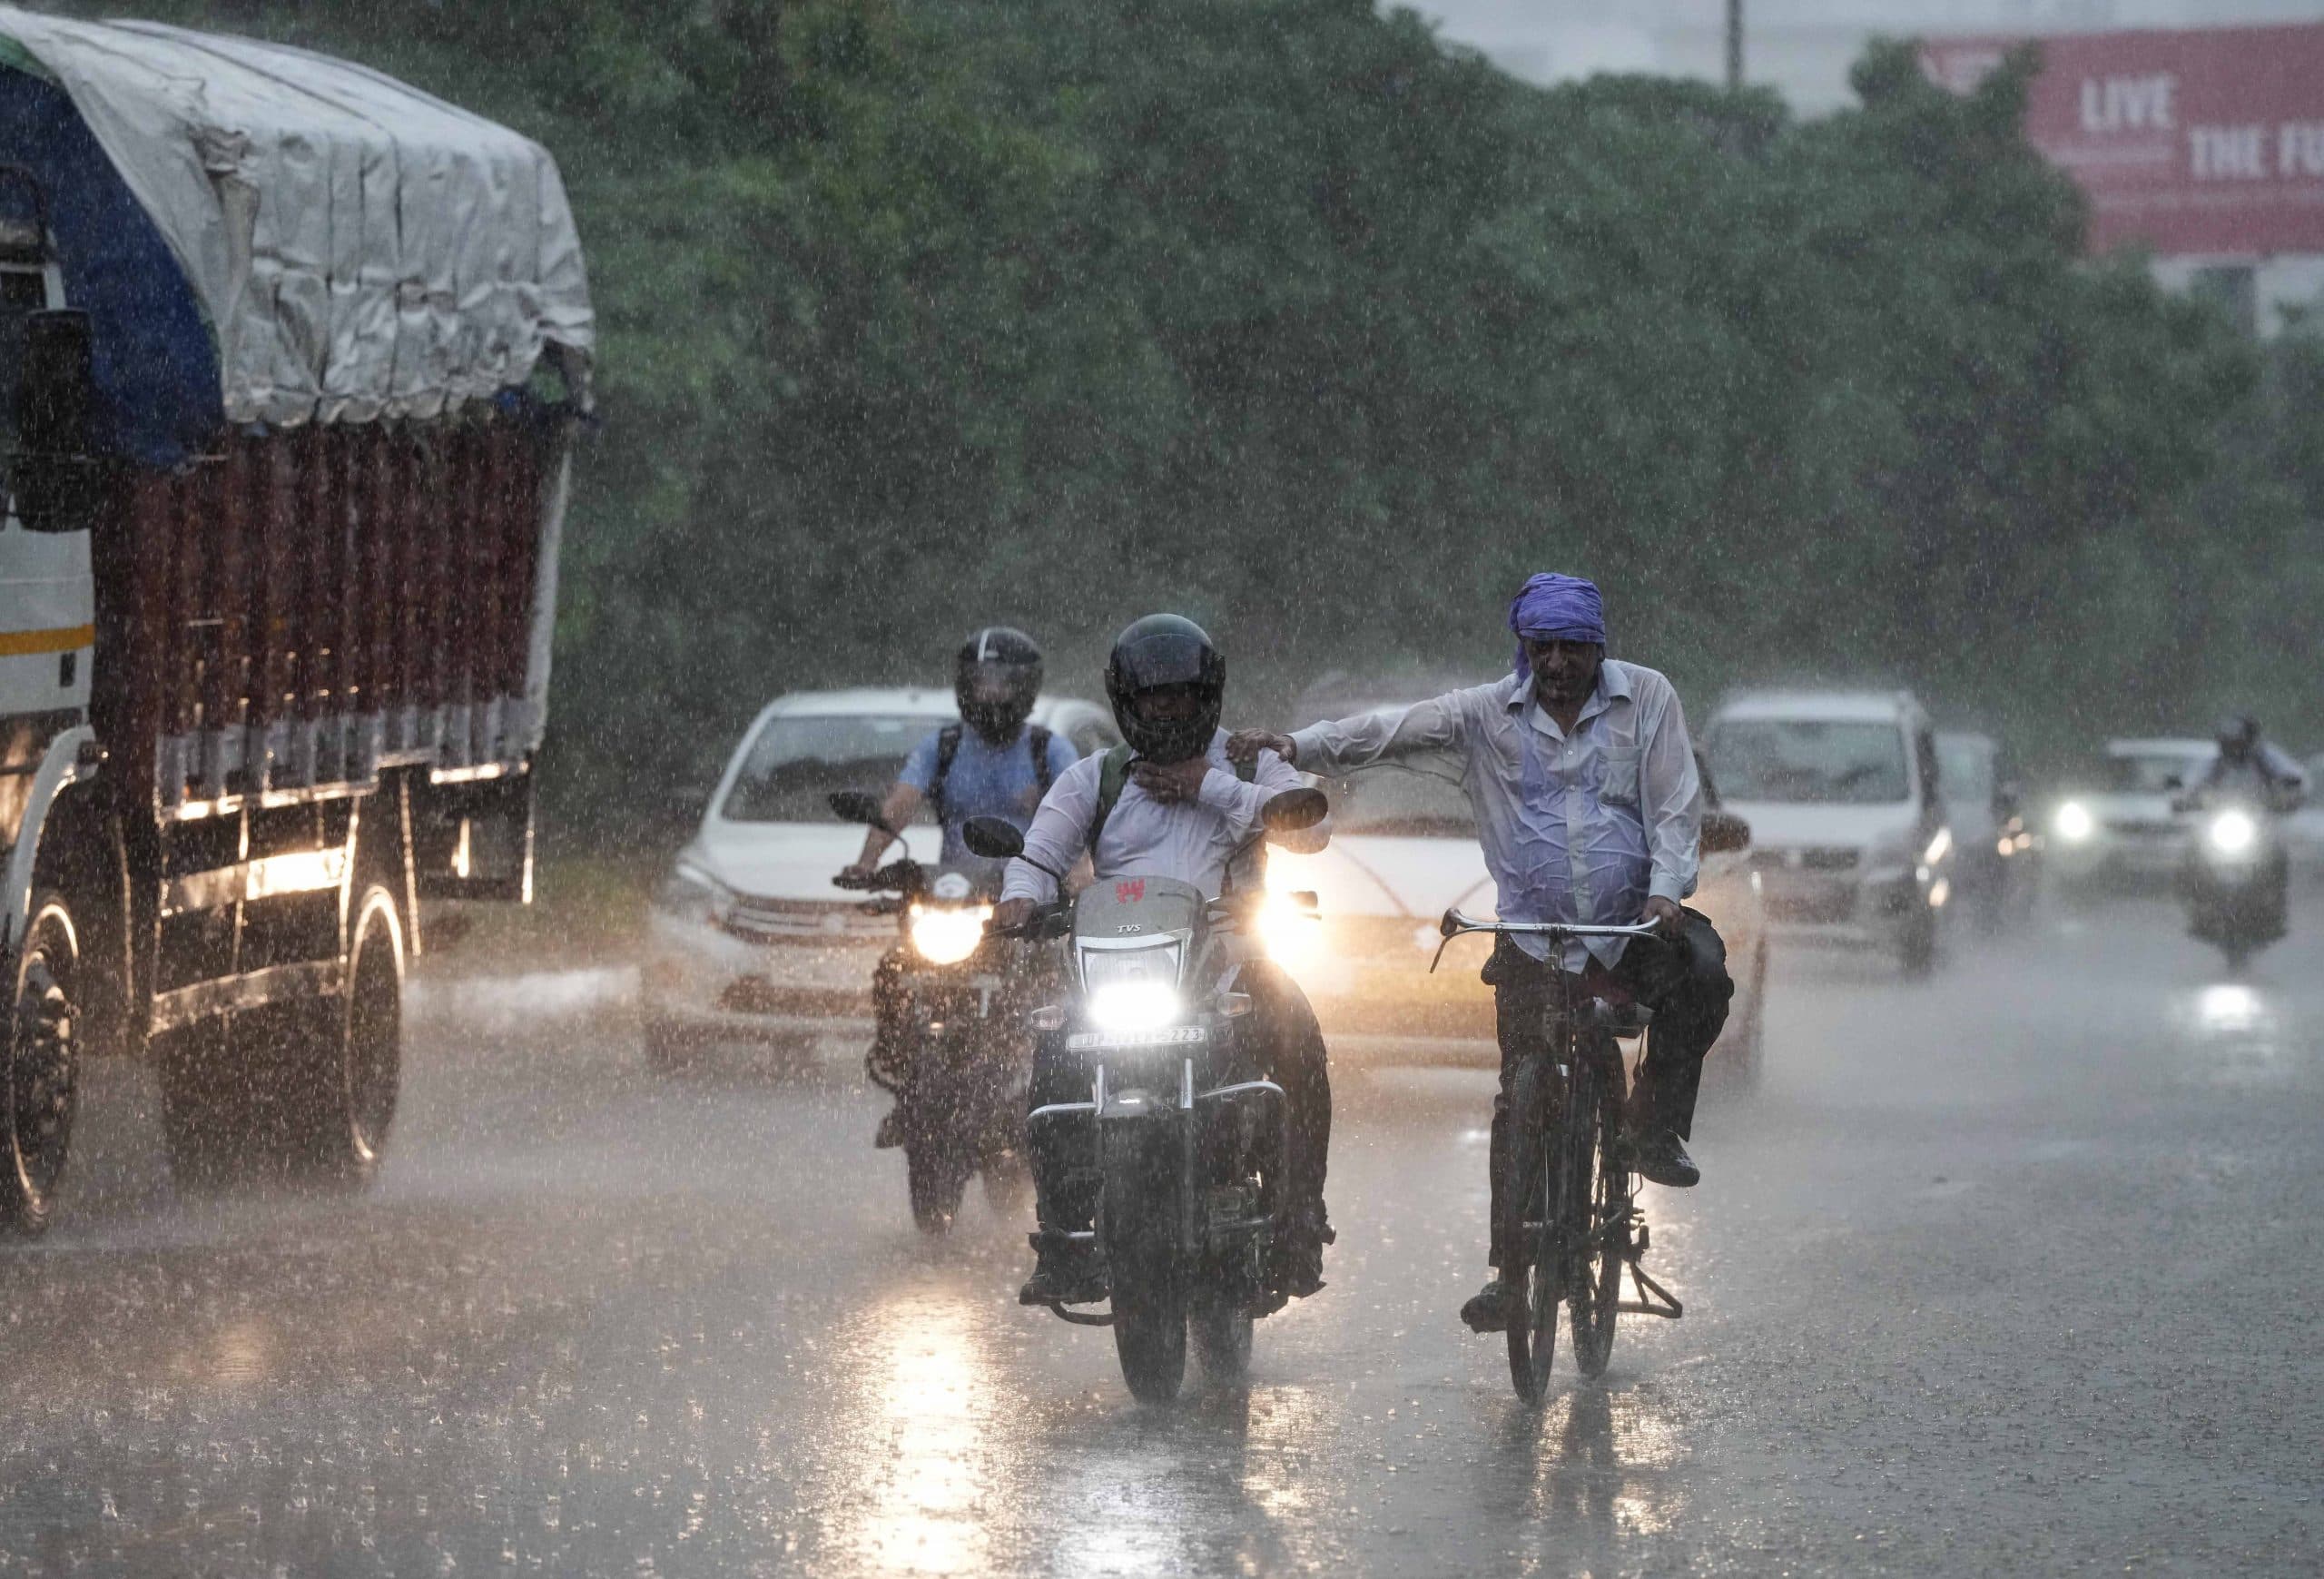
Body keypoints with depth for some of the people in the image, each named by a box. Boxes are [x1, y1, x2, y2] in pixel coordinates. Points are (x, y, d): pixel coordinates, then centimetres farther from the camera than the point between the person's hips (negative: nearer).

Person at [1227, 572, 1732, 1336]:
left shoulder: (1645, 698, 3)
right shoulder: (1488, 714, 4)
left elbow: (1675, 802, 0)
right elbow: (1392, 730, -5)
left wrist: (1666, 889, -15)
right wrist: (1297, 746, -19)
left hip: (1635, 921, -1)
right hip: (1535, 936, 1)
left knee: (1701, 972, -32)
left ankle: (1653, 1126, -12)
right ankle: (1511, 1269, 3)